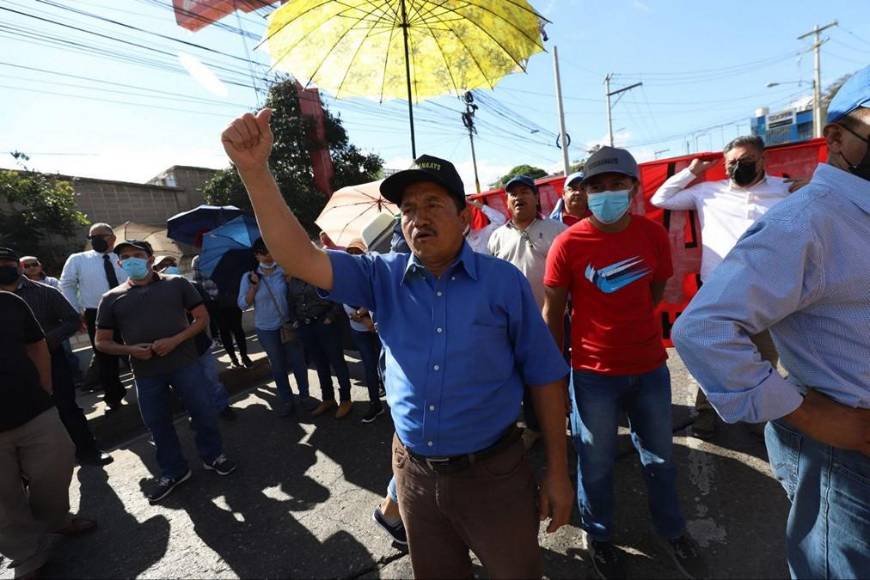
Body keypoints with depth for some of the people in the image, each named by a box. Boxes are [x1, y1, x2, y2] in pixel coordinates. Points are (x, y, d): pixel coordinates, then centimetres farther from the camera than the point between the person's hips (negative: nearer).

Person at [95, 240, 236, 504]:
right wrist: (129, 349, -11)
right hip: (146, 372, 2)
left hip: (184, 363, -2)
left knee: (203, 412, 4)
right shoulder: (112, 298, 6)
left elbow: (202, 317, 1)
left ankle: (213, 456, 27)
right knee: (157, 423, 12)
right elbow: (102, 341, 10)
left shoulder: (177, 284, 1)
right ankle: (173, 470, 31)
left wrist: (175, 340, -13)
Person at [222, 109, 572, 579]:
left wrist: (557, 471, -3)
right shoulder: (383, 277, -5)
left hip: (492, 472, -2)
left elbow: (544, 377, -6)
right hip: (414, 471, 3)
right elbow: (300, 259, -16)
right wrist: (255, 170, -26)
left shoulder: (504, 281, -11)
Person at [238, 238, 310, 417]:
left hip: (289, 324, 0)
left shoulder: (285, 271, -4)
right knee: (278, 365, 13)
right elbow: (243, 304, -5)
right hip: (266, 329, 1)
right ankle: (286, 400, 29)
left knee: (298, 361, 6)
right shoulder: (249, 277, -2)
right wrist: (254, 285, -16)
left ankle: (304, 395, 25)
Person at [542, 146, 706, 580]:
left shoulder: (654, 234, -3)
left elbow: (656, 290, 13)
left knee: (660, 457, 22)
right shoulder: (567, 244, -13)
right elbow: (552, 311, -8)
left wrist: (630, 325, 9)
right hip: (594, 373, -3)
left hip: (651, 366, 4)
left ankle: (672, 531, 48)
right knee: (596, 463, 13)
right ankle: (599, 537, 40)